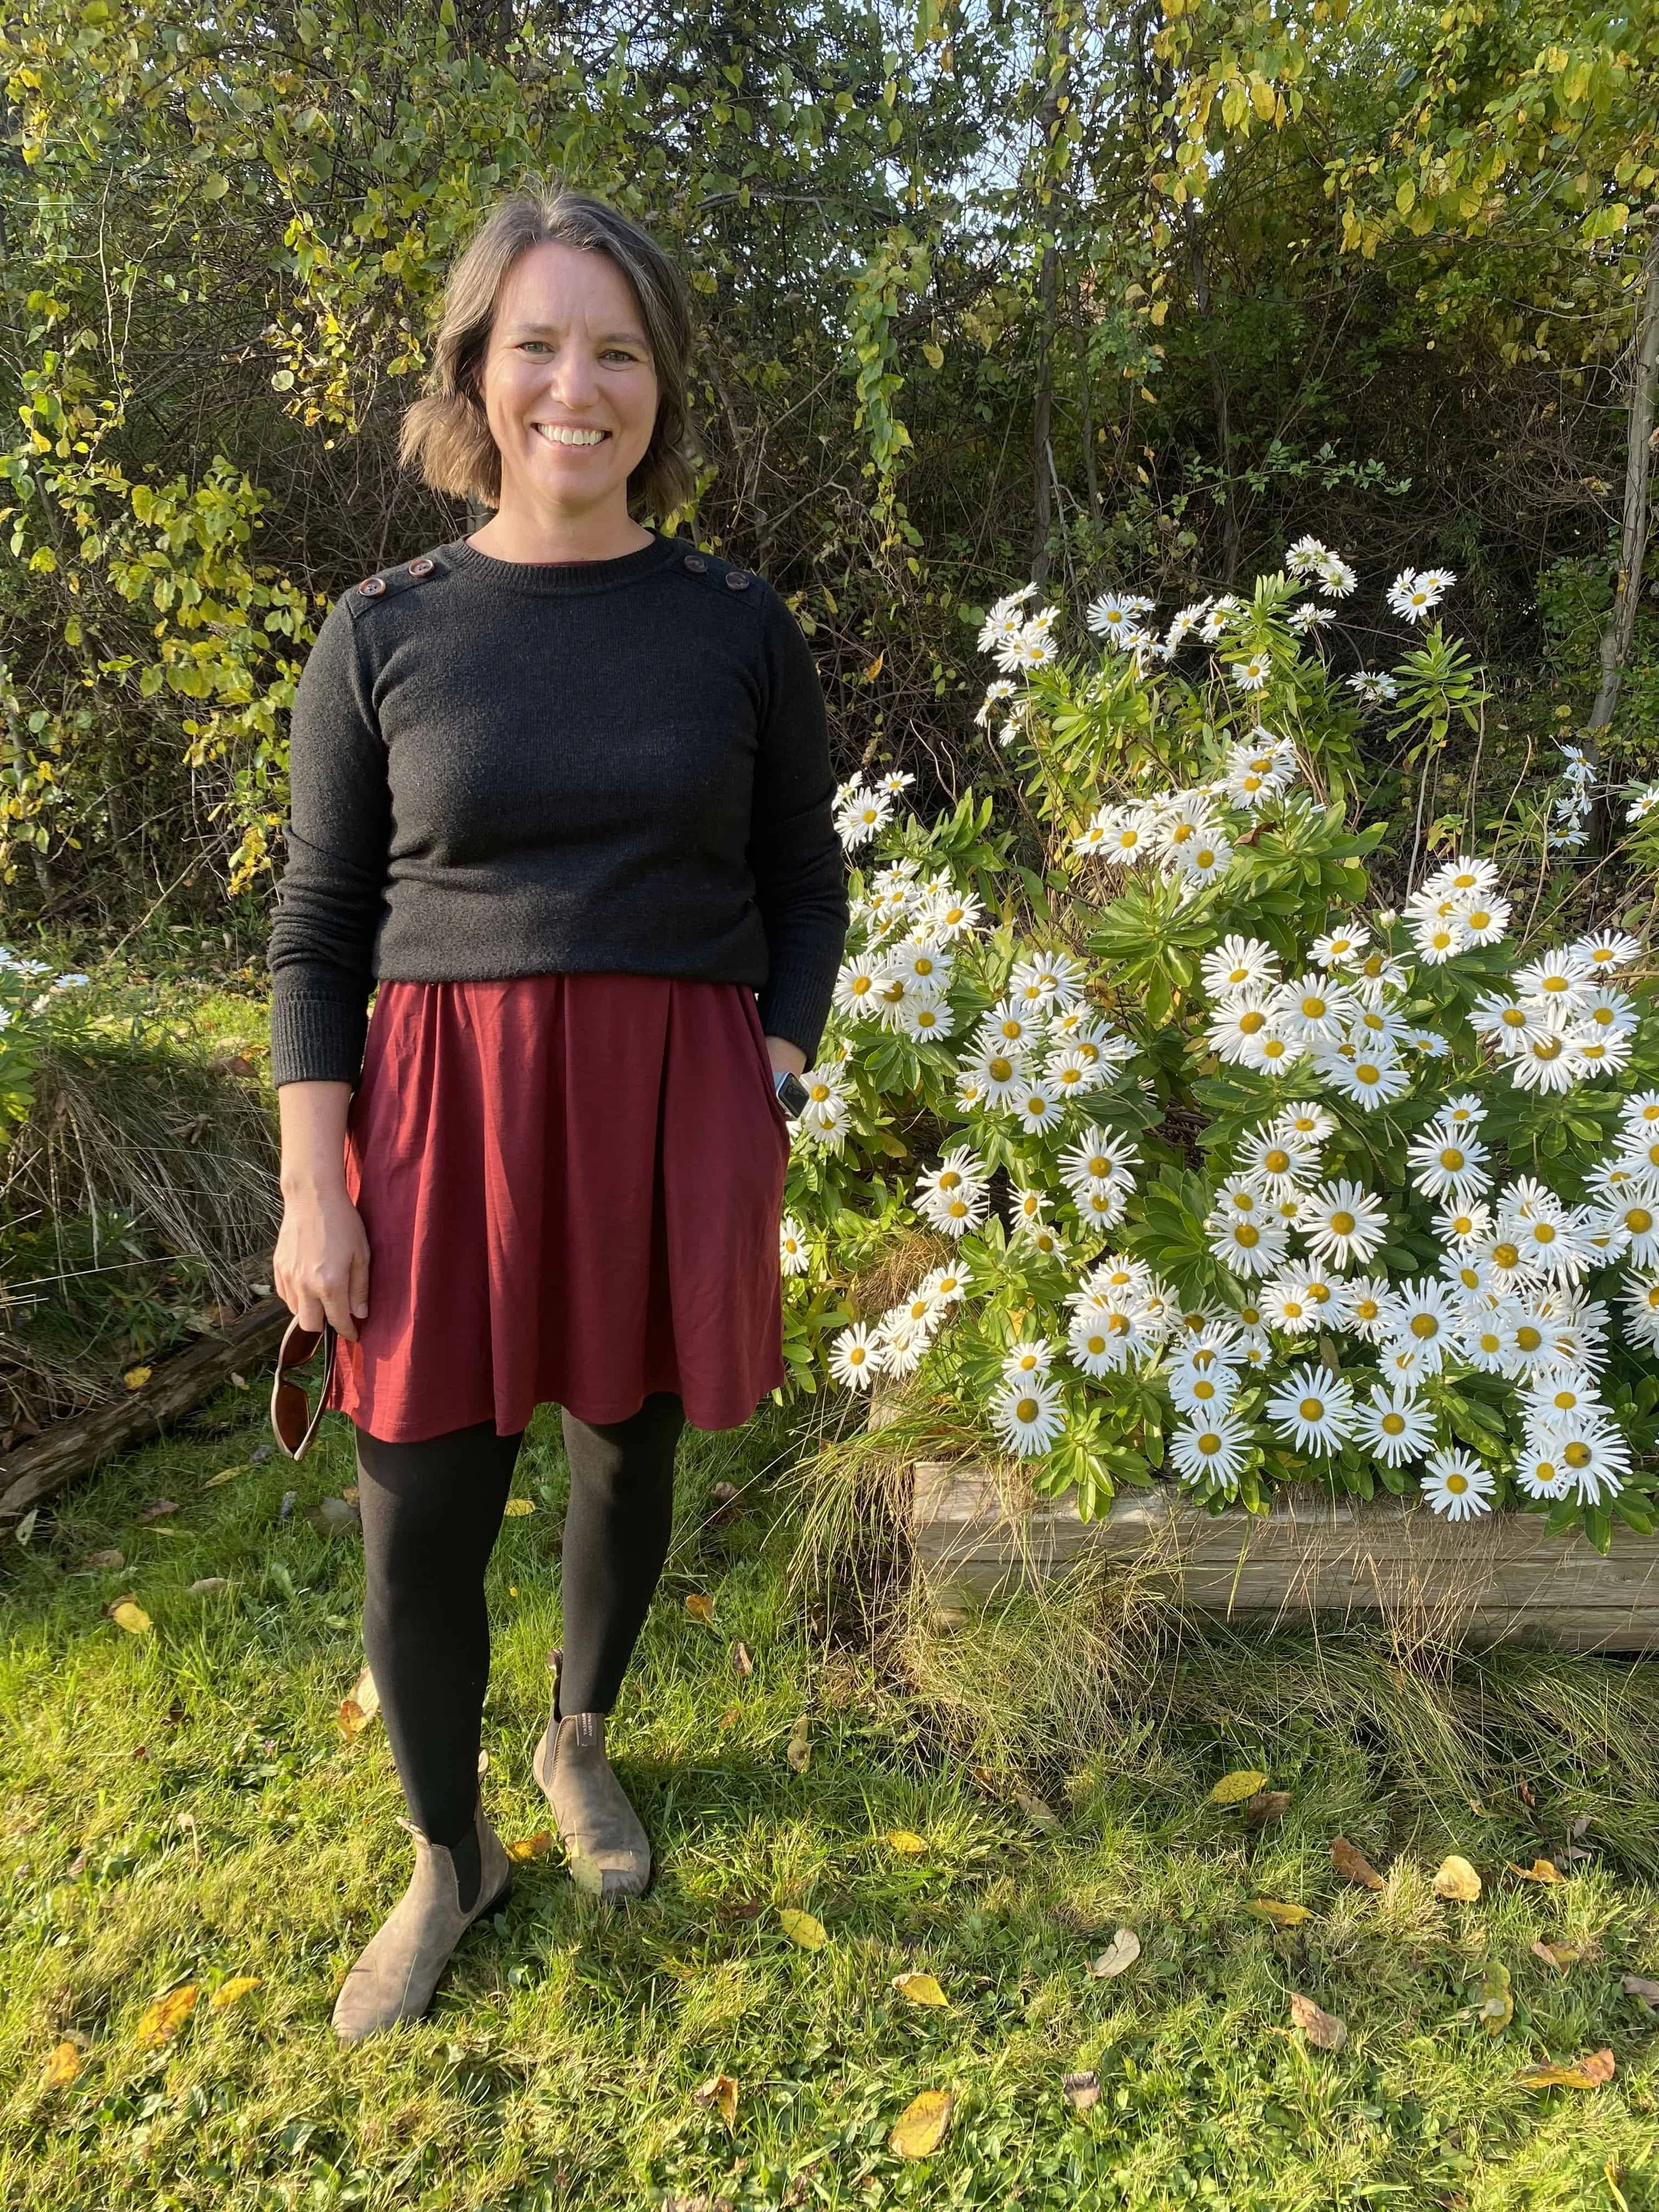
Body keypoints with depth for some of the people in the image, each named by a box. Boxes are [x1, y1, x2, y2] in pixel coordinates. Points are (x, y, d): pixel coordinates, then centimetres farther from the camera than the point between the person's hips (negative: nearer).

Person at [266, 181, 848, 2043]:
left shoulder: (736, 626, 4)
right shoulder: (383, 633, 2)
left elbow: (804, 882, 10)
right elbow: (319, 926, 3)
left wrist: (771, 1084, -3)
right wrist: (311, 1189, -4)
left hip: (675, 1107, 1)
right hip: (447, 1107, 0)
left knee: (628, 1444, 14)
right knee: (418, 1519, 2)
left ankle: (580, 1745, 44)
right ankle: (448, 1857, 30)